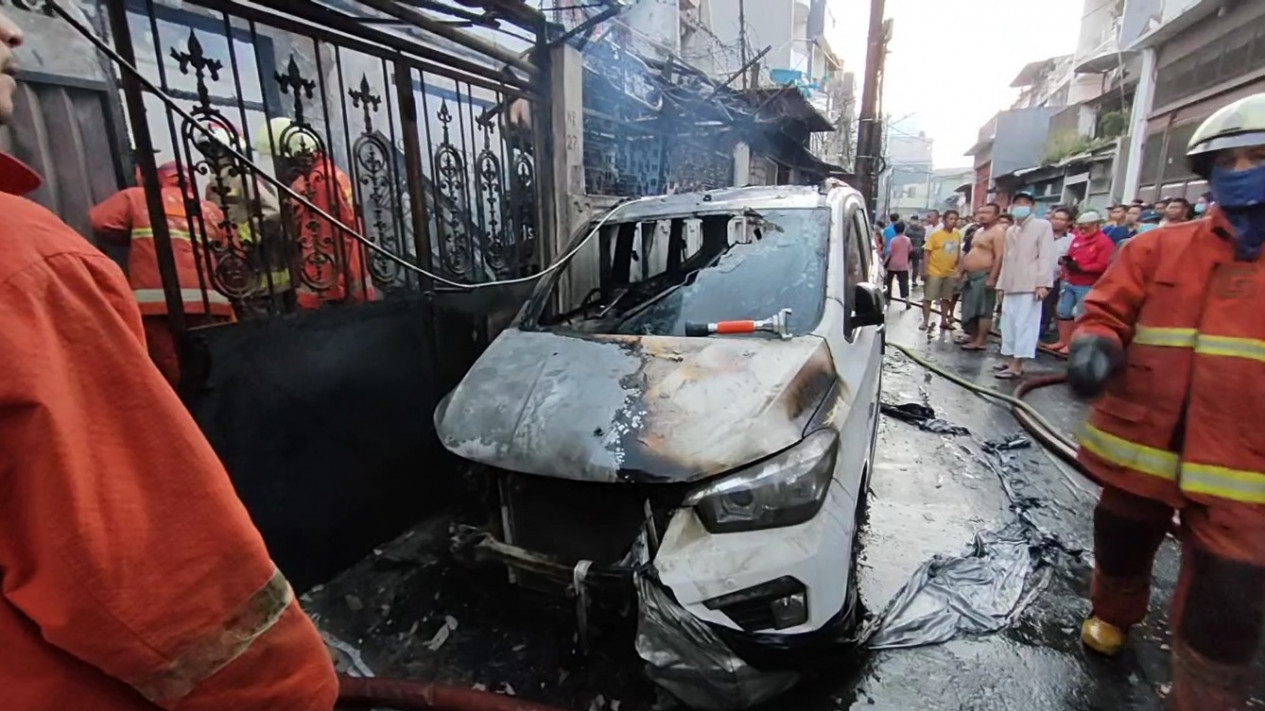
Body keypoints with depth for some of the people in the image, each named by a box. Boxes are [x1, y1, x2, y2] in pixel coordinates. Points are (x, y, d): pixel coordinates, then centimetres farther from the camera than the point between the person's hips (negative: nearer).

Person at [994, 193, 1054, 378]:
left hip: (1031, 285, -7)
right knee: (1009, 324, 6)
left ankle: (1016, 366, -11)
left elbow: (1046, 256, -7)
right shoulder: (1010, 231, 21)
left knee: (1025, 324, -8)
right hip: (1011, 286, 7)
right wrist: (1001, 284, 13)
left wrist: (1042, 283, -16)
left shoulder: (1042, 226, 2)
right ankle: (1013, 361, 13)